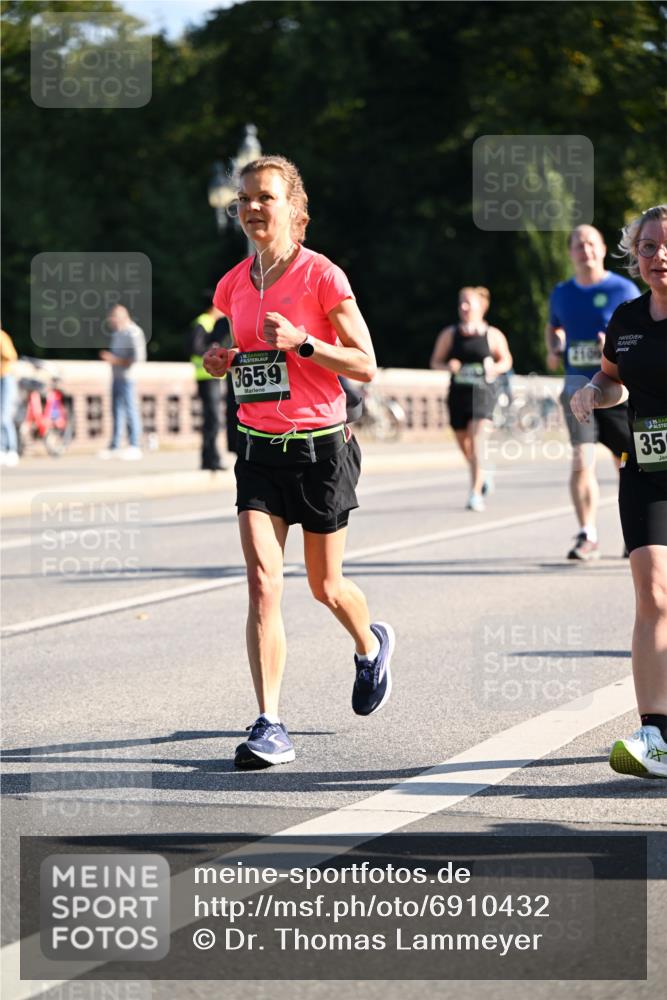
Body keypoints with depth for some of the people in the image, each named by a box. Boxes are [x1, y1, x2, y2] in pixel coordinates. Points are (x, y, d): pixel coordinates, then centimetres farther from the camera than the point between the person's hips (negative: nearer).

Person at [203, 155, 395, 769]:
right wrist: (225, 362, 1)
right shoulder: (234, 285, 6)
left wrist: (302, 343, -22)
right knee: (263, 581, -12)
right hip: (259, 446, 4)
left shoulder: (322, 276, -10)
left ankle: (371, 648, 46)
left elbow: (365, 366, -9)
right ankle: (270, 727, -13)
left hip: (319, 446, -4)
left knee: (325, 586, 11)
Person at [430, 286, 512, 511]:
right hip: (458, 394, 3)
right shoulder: (449, 335, 4)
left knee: (477, 444, -17)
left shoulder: (493, 336, 0)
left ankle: (476, 493, -17)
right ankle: (483, 476, 43)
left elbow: (506, 361, 12)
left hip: (483, 393, -3)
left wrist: (495, 368, -10)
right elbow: (435, 361, 10)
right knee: (464, 446, 14)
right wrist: (448, 366, -11)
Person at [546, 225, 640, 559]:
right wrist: (553, 350, 7)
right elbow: (553, 327, 28)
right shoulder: (561, 293, 9)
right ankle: (587, 536, -10)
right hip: (578, 387, 2)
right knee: (582, 461, -14)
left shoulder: (624, 290, -2)